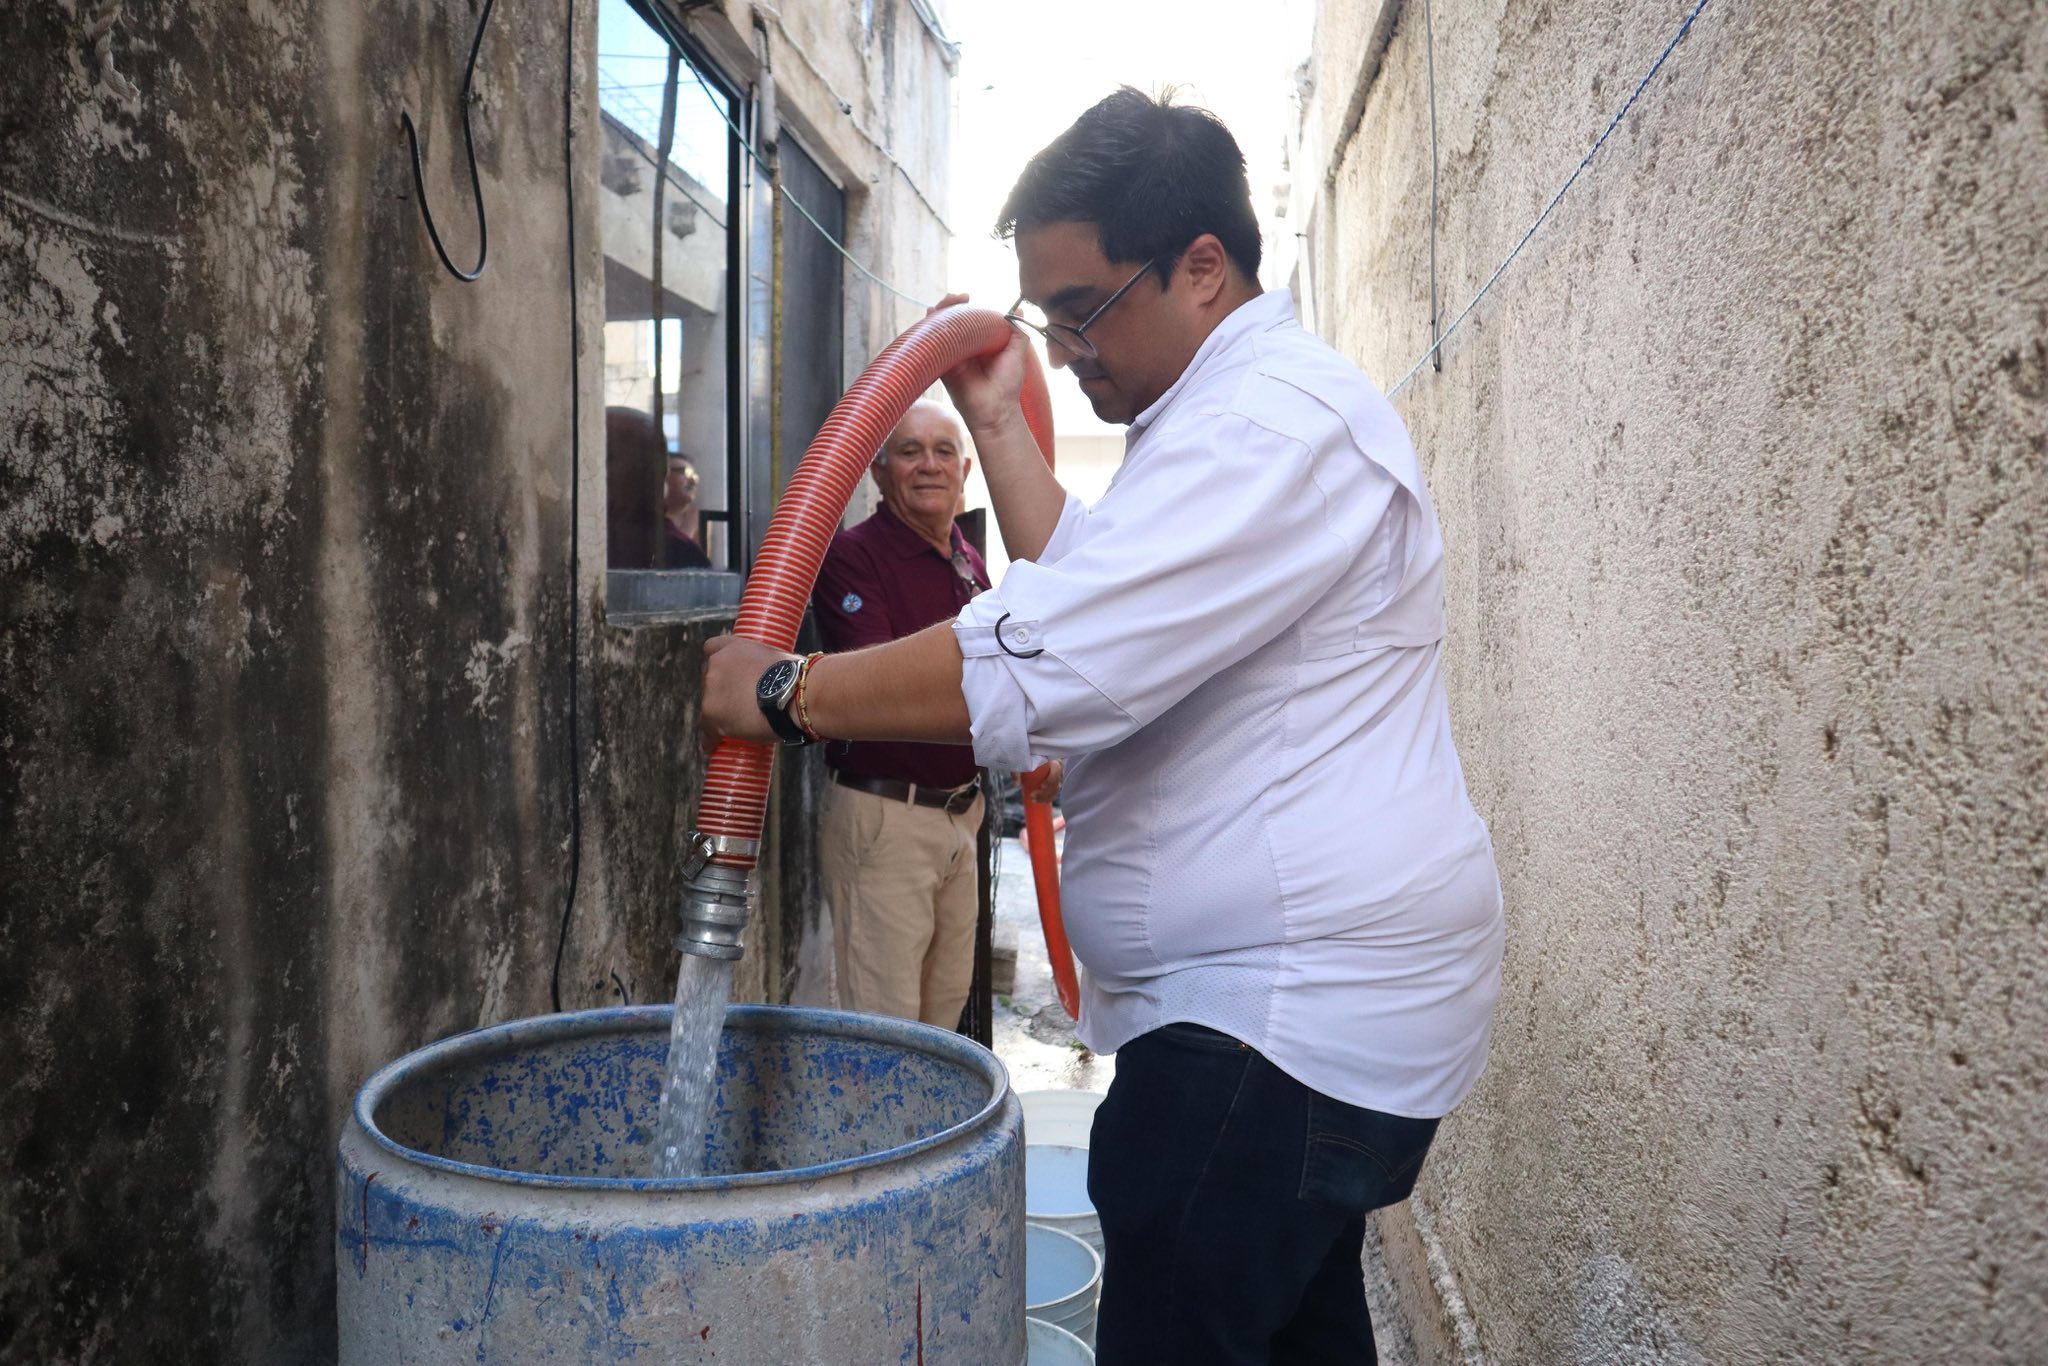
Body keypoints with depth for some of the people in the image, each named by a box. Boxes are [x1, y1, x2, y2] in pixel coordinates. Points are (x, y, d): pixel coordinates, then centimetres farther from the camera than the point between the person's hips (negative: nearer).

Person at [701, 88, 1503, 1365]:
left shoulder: (1275, 421, -19)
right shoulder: (1242, 410, 18)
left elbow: (1041, 671, -26)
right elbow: (1086, 595, 23)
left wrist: (785, 690, -15)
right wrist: (1000, 426, 18)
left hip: (1288, 1009, -11)